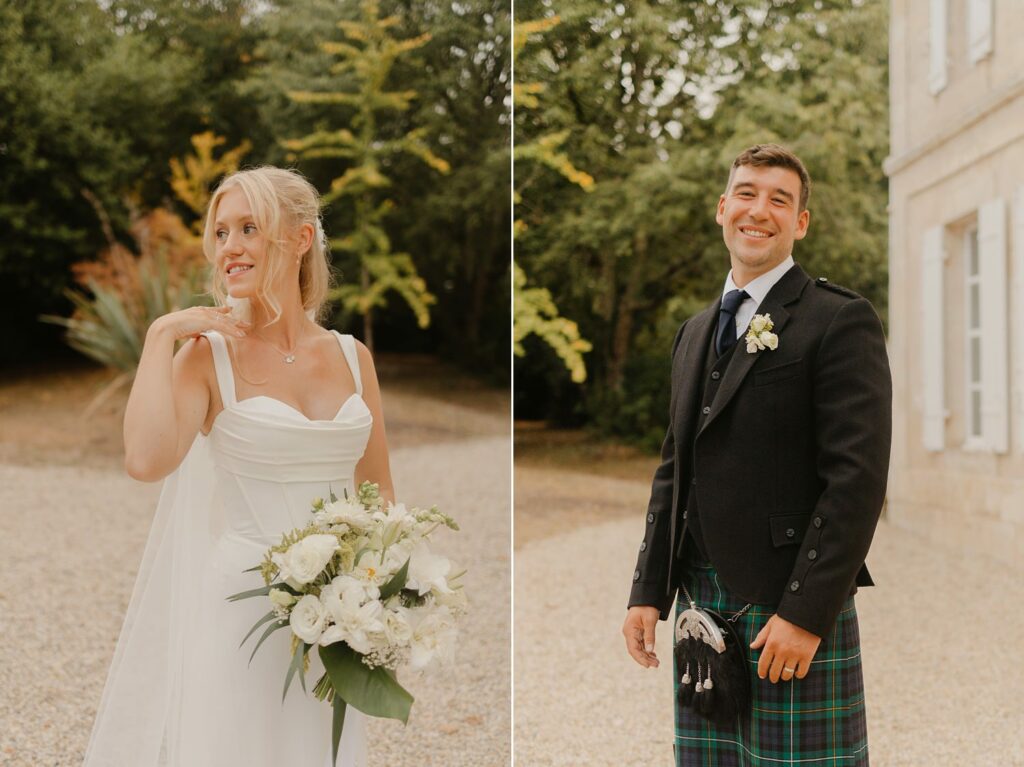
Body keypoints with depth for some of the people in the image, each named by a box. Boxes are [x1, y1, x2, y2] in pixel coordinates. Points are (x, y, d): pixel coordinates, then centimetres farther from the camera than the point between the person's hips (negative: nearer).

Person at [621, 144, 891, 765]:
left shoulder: (840, 321, -6)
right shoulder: (696, 332, 17)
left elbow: (857, 477, -13)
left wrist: (806, 613, -18)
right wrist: (648, 592, 10)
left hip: (791, 605, -6)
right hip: (697, 600, 7)